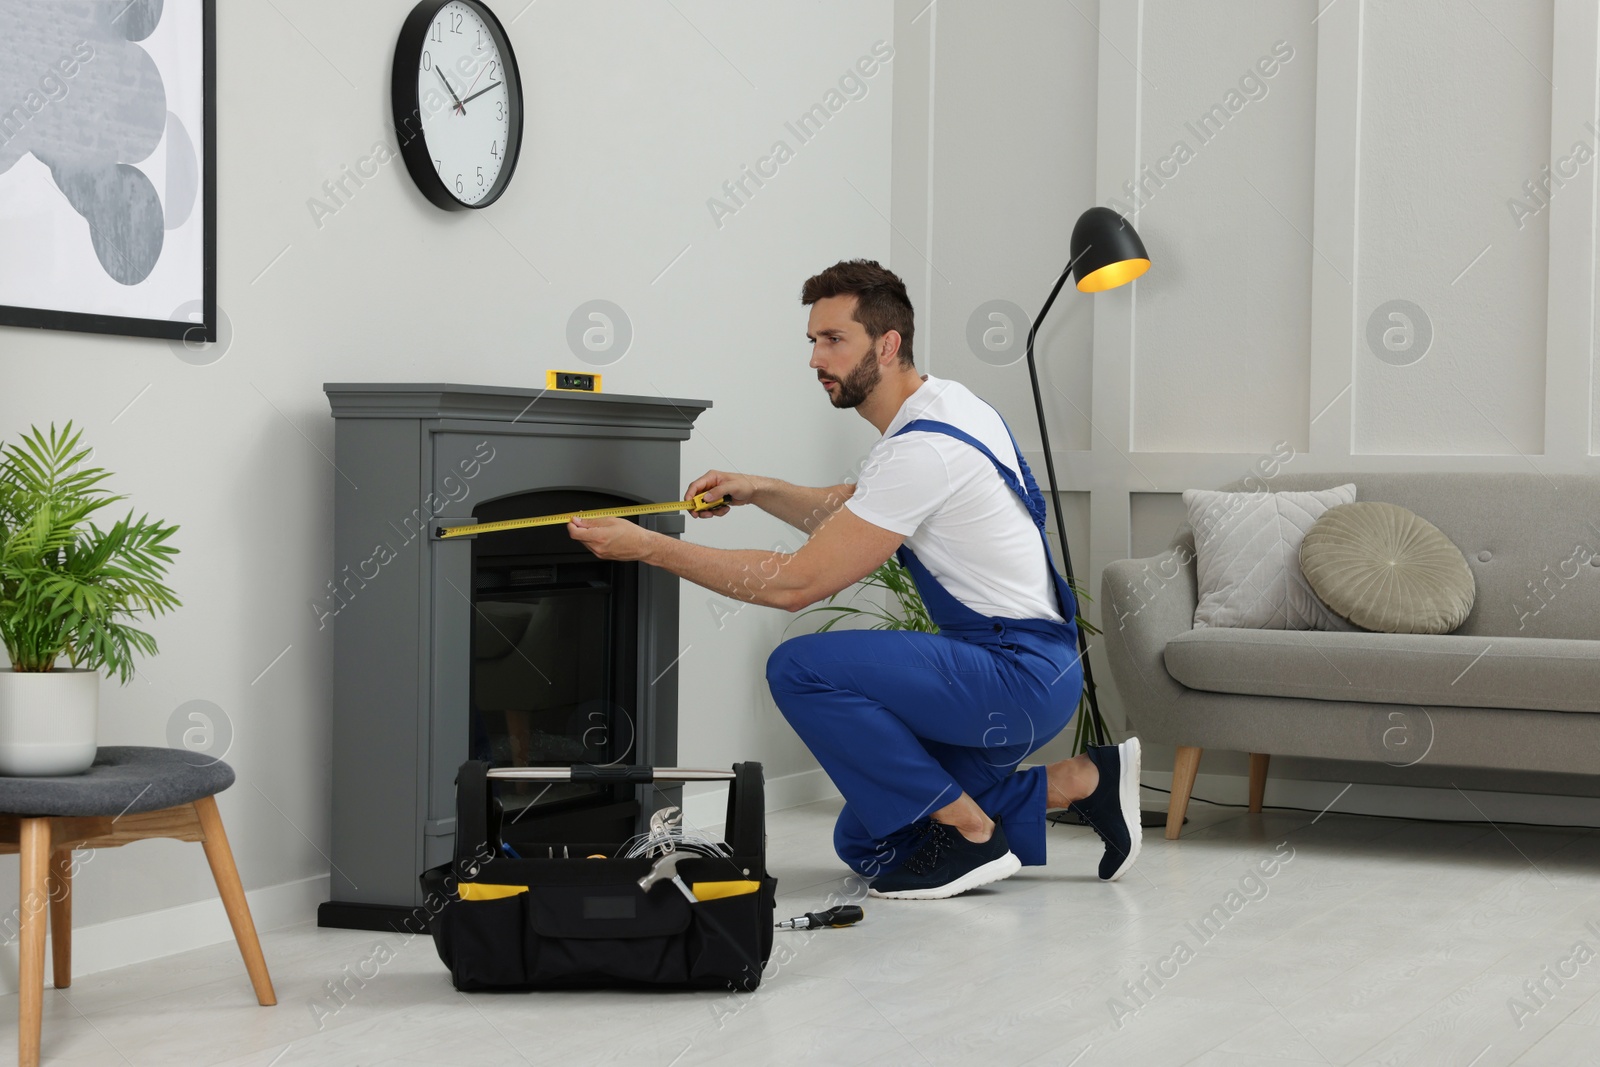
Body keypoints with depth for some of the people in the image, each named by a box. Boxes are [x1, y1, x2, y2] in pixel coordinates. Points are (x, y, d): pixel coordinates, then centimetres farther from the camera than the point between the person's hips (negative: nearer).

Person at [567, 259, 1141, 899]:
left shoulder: (924, 449, -22)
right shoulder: (941, 404, 9)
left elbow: (796, 583, -22)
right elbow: (848, 512, 28)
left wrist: (650, 548, -17)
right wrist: (758, 491, 10)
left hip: (1021, 676, -10)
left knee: (802, 669, -23)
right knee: (867, 845, 14)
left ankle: (970, 835, -12)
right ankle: (1078, 783, 13)